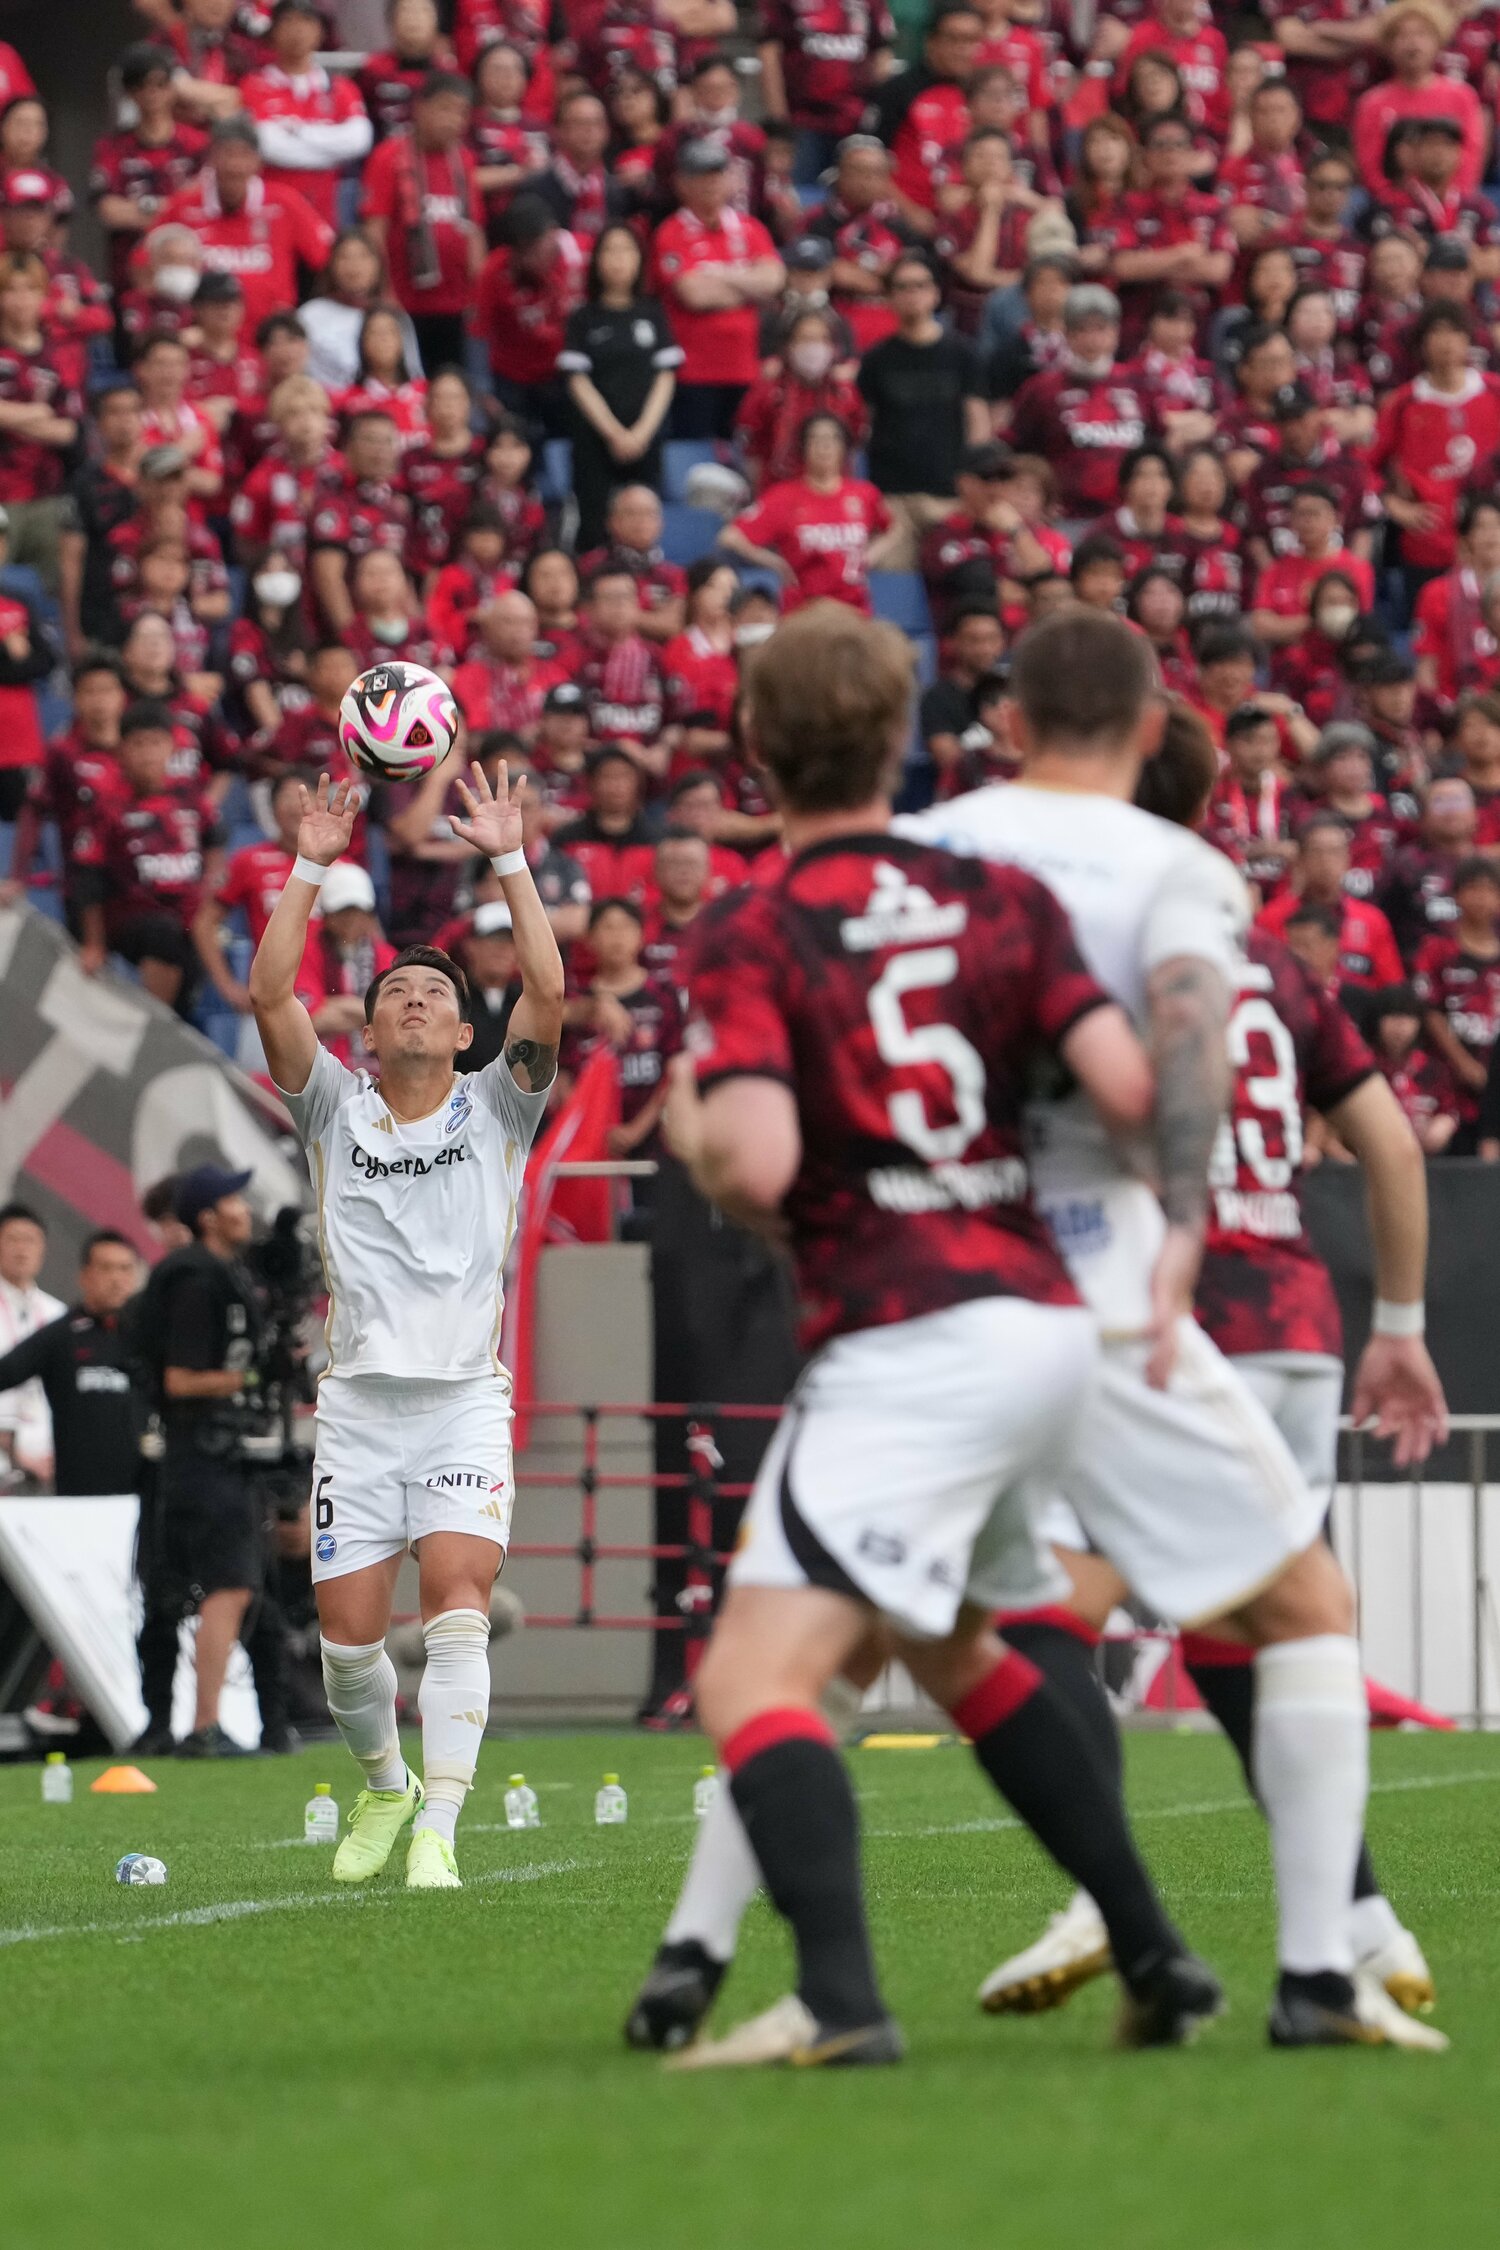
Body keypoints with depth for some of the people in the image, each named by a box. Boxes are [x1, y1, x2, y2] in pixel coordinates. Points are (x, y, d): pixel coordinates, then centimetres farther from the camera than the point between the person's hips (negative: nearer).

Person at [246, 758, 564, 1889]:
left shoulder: (496, 1109, 8)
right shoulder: (338, 1109, 10)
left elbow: (549, 996, -7)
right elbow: (270, 995, -3)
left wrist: (509, 859, -9)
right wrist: (311, 867, -7)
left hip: (466, 1401, -2)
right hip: (360, 1402, 2)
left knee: (458, 1602, -19)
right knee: (348, 1635, -1)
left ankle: (439, 1829, -22)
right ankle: (385, 1783, 28)